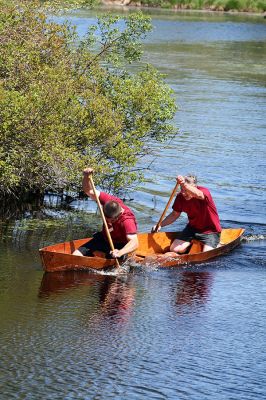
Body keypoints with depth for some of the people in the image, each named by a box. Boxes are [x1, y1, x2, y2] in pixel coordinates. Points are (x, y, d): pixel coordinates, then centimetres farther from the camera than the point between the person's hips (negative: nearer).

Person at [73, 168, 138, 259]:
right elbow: (89, 191, -9)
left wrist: (120, 253, -62)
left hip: (119, 246, -5)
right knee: (76, 255, -10)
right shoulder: (109, 200, -18)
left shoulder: (127, 220, -35)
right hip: (103, 239, 5)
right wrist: (86, 177, -29)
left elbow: (134, 243, -44)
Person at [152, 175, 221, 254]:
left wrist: (184, 184, -67)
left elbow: (198, 195, -50)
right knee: (174, 249, -9)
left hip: (210, 230, -5)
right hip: (192, 228, 5)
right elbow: (175, 214, 5)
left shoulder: (204, 191, -24)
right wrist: (160, 225, -8)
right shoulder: (180, 197, -7)